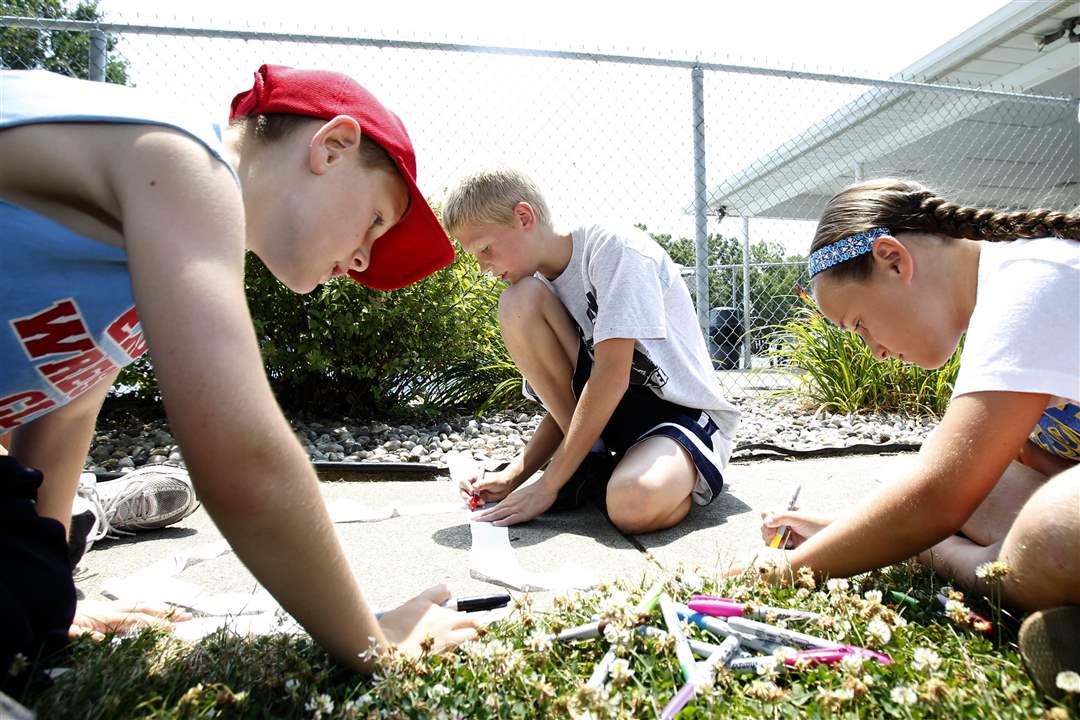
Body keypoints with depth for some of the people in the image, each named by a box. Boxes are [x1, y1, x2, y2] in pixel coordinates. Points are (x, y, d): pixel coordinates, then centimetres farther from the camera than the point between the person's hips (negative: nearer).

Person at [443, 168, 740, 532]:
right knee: (517, 302, -13)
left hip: (684, 411, -6)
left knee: (634, 504, -40)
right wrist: (512, 476, -5)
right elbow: (563, 405, 8)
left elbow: (611, 377, -23)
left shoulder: (613, 247, -16)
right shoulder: (542, 286, 5)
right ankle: (590, 465, -6)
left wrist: (547, 485, -21)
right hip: (605, 412, 7)